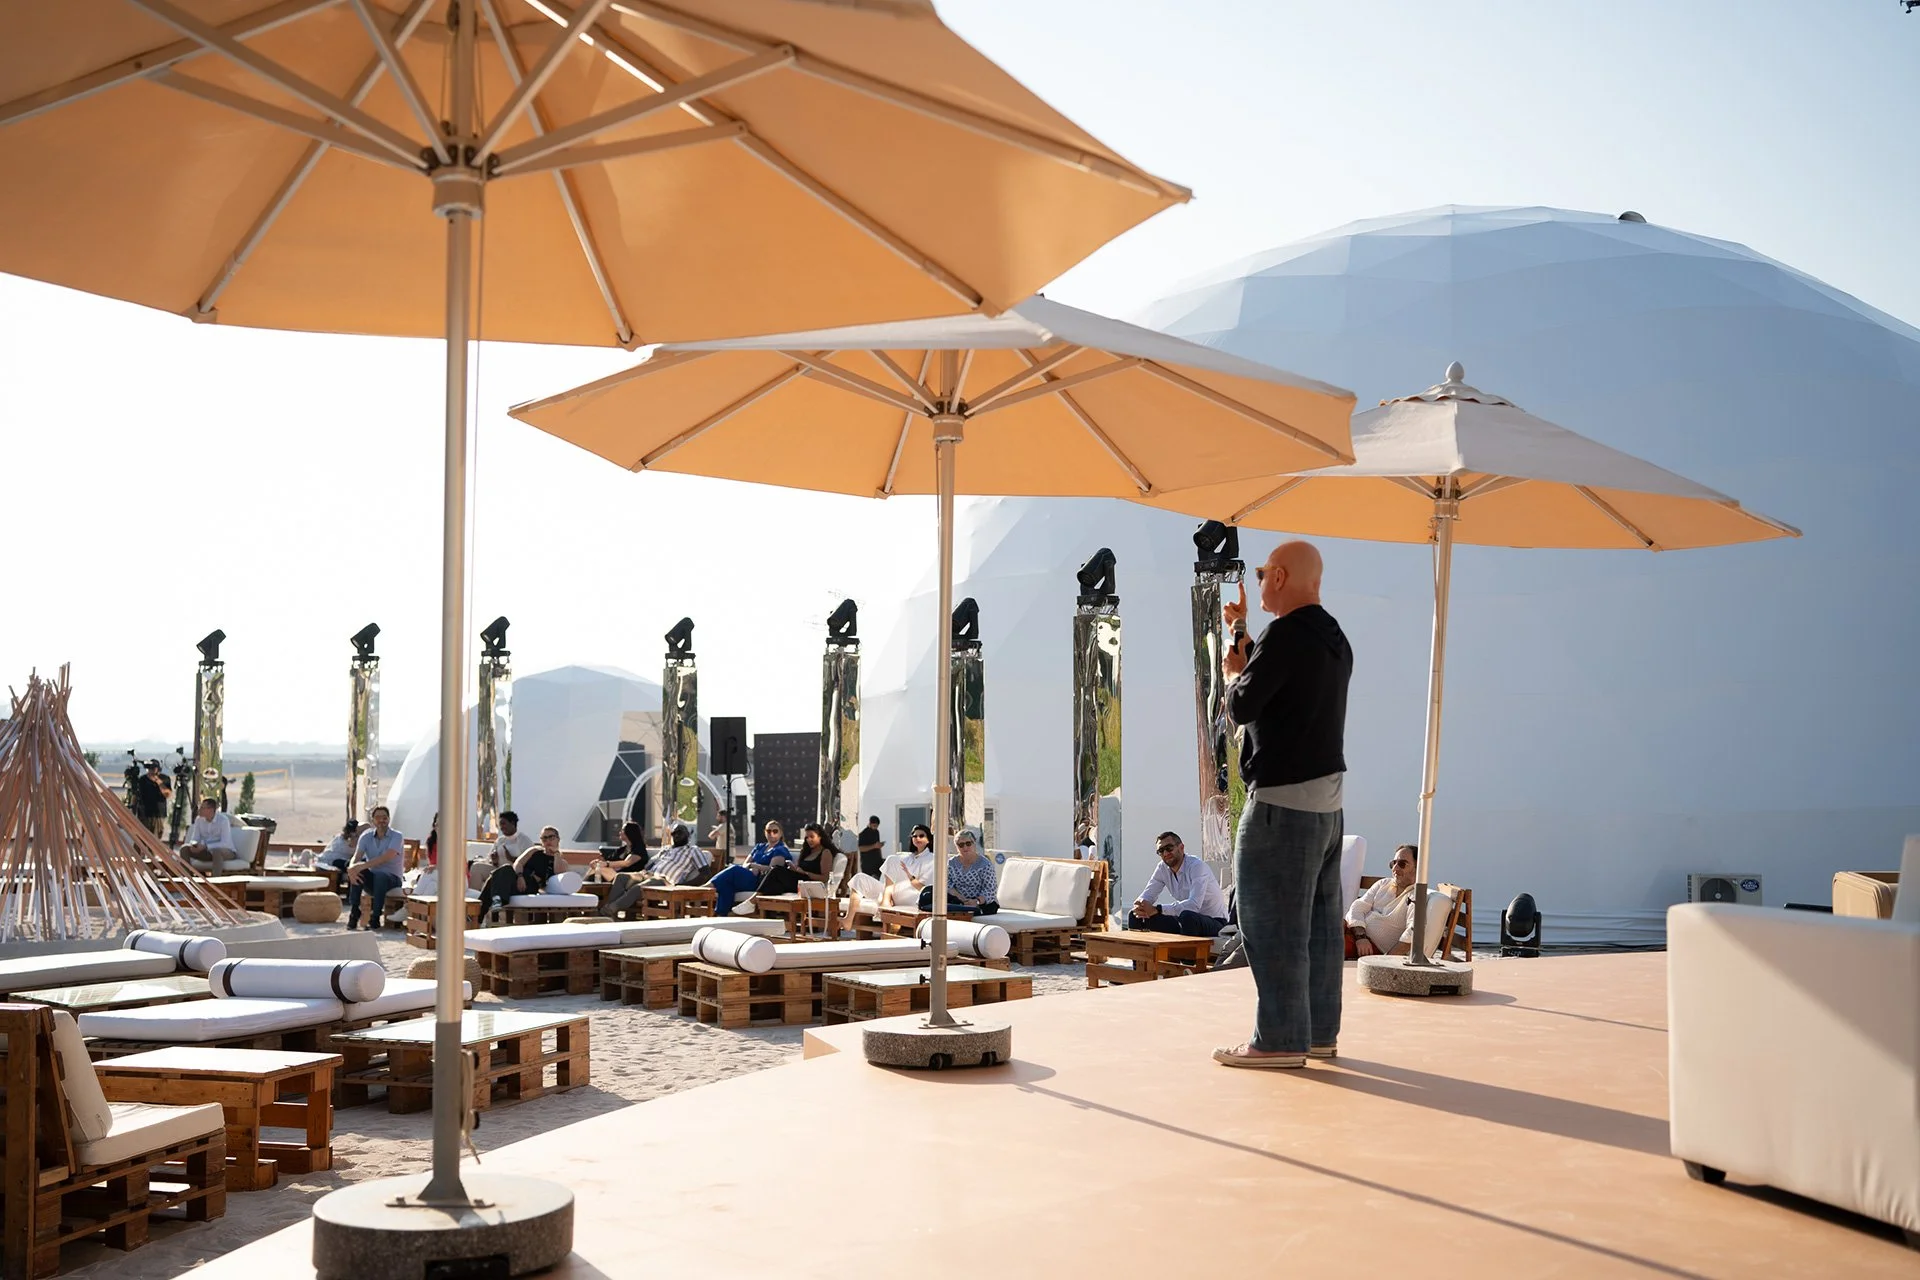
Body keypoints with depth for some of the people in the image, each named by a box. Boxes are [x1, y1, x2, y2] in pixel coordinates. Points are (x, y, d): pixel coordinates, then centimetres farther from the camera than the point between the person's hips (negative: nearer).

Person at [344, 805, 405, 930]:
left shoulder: (397, 837, -9)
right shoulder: (366, 836, 5)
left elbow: (386, 857, -26)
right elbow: (356, 857, -10)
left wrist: (363, 866, -39)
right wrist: (351, 869, -35)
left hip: (392, 879, -3)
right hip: (371, 879, 4)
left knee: (380, 876, -37)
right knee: (356, 870, -27)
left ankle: (375, 918, -30)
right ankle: (354, 912, -26)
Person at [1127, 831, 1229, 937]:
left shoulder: (1197, 866, -20)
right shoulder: (1163, 868, 1)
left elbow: (1194, 904, -33)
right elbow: (1147, 895, 0)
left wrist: (1157, 909, -37)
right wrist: (1141, 907, -27)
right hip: (1184, 921, 7)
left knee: (1187, 916, -40)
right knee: (1134, 916, -4)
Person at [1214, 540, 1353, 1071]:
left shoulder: (1287, 635, -16)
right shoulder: (1333, 639, 14)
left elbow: (1241, 706, -17)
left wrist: (1231, 671, 4)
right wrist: (1241, 632, 29)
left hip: (1283, 798, -10)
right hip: (1327, 795, 10)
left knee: (1273, 923, -6)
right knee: (1319, 922, 12)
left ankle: (1280, 1040, -5)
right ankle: (1319, 1032, 17)